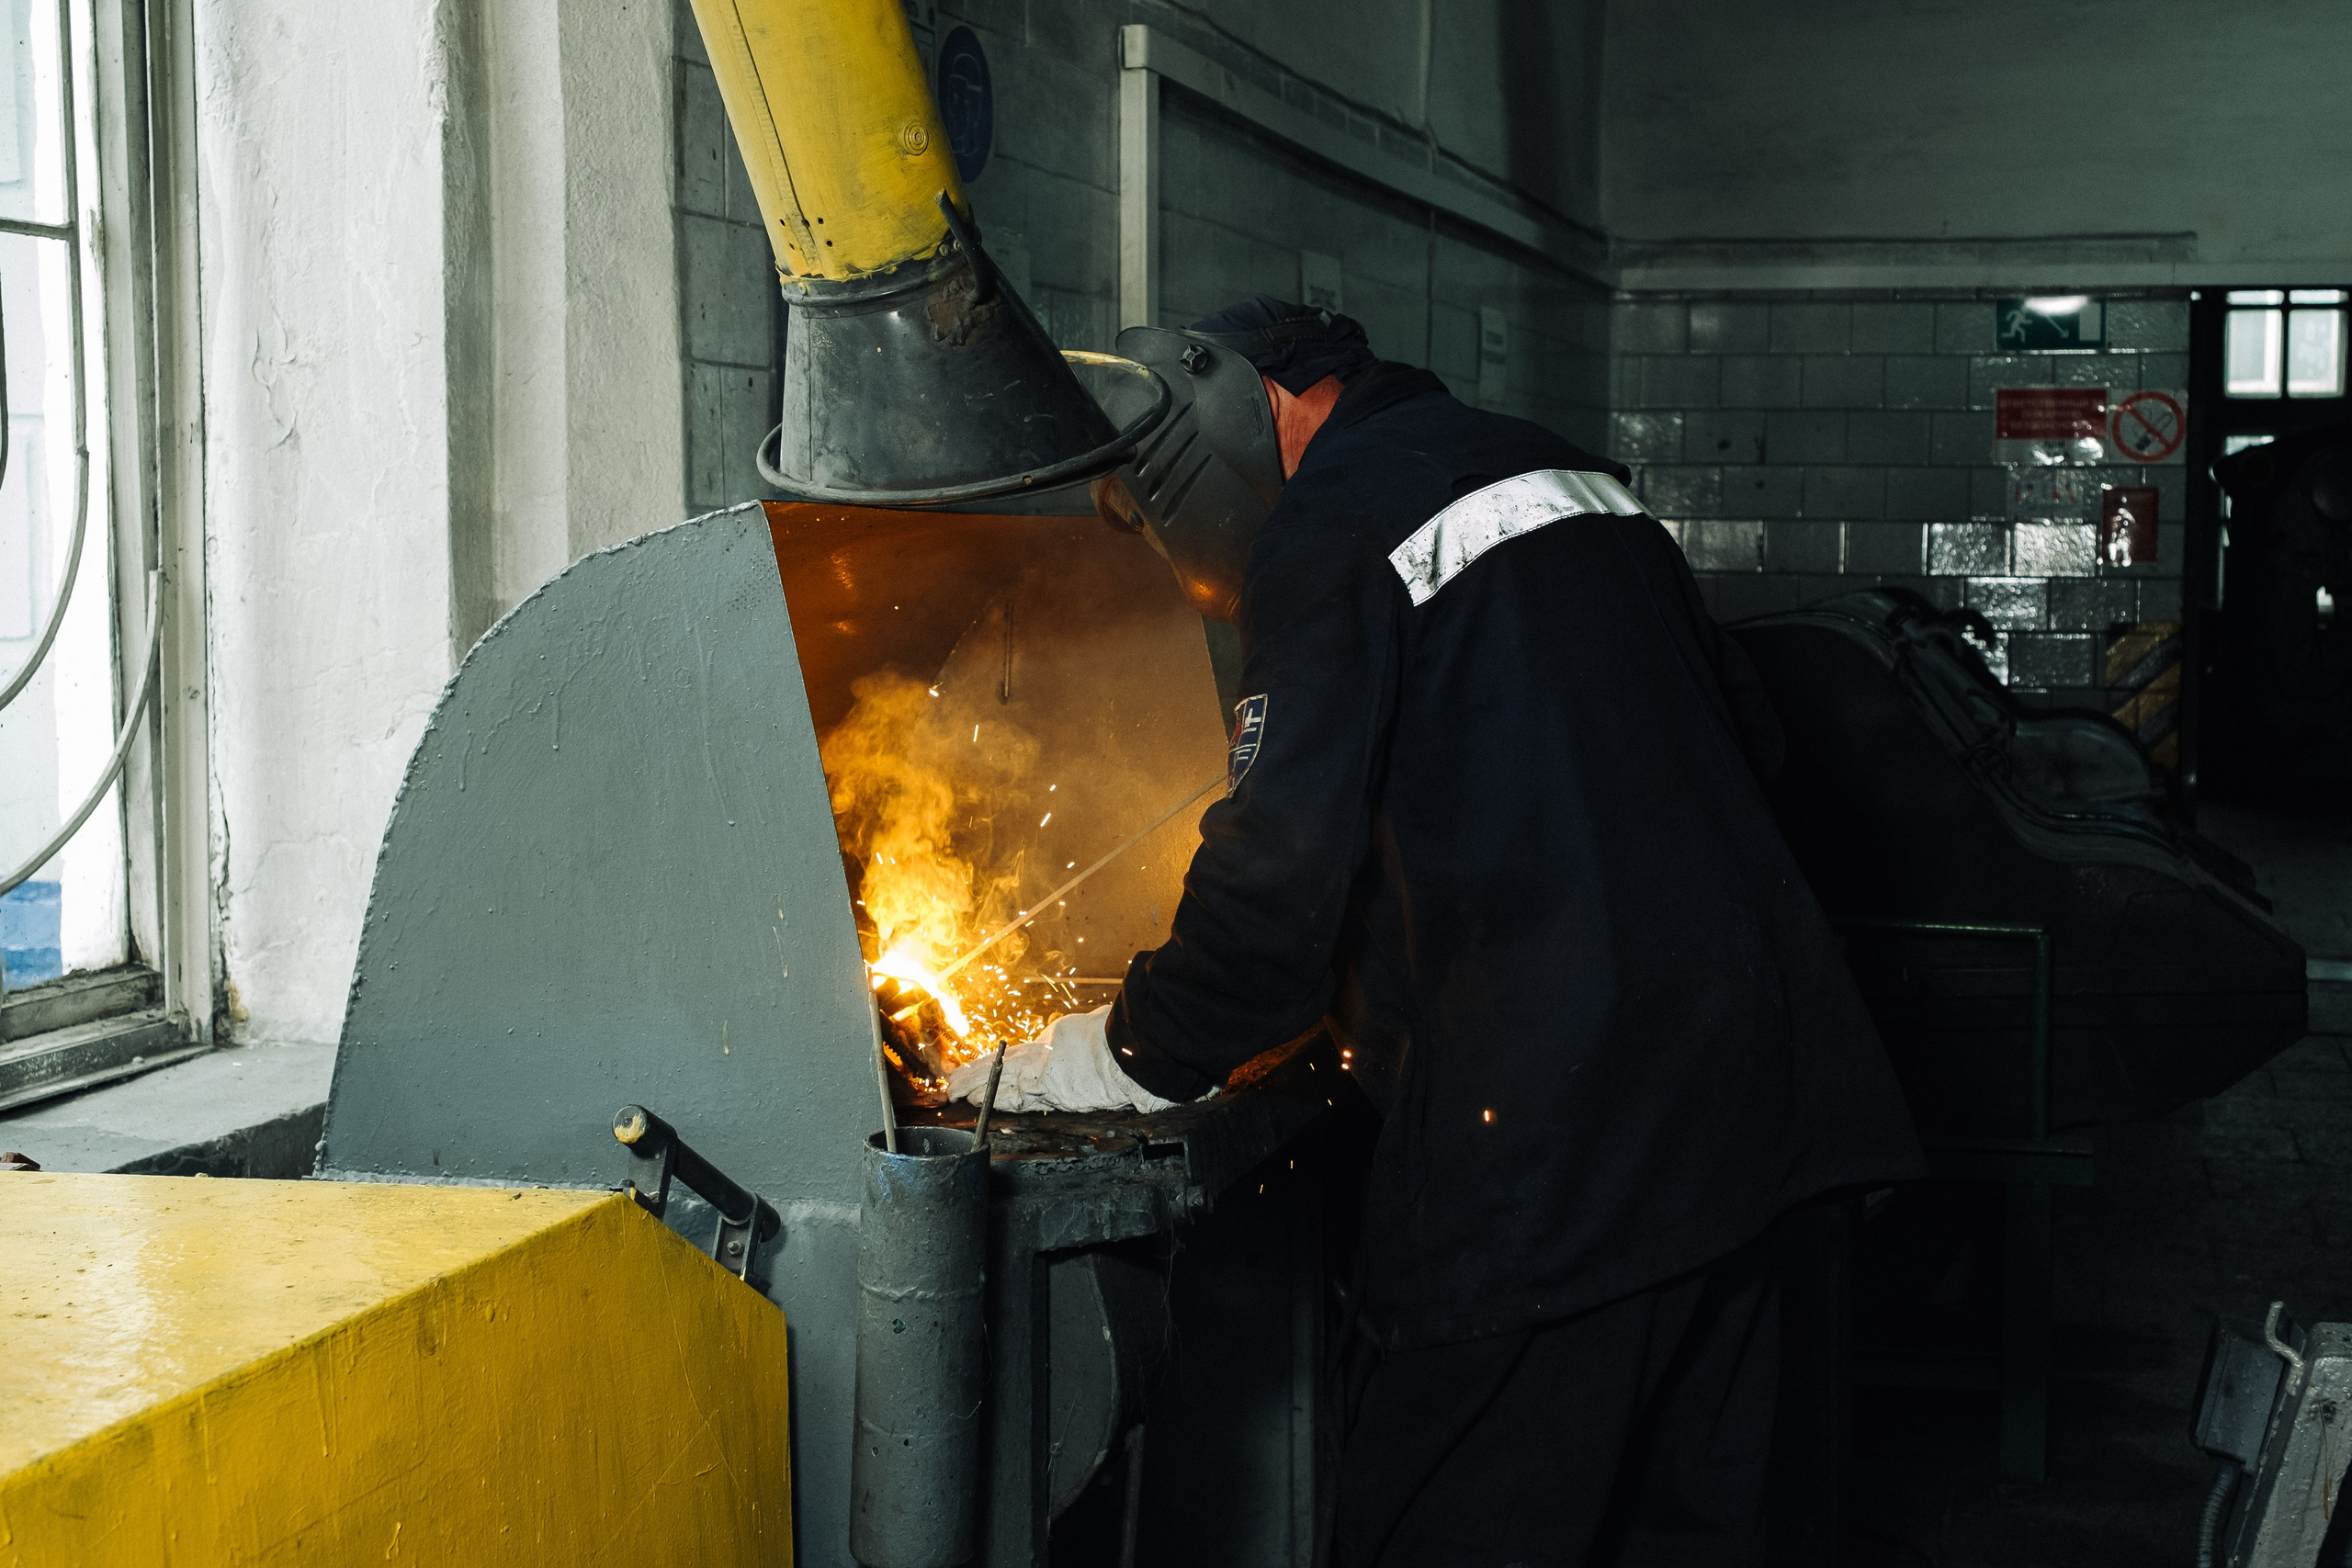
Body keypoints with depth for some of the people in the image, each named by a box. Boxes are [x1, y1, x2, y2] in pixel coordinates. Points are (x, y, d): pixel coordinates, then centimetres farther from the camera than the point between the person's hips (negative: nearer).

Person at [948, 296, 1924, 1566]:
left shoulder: (1334, 528, -8)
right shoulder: (1571, 473, 18)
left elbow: (1283, 869, -15)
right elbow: (1743, 734, 24)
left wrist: (1131, 1053, -1)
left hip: (1548, 1147, -9)